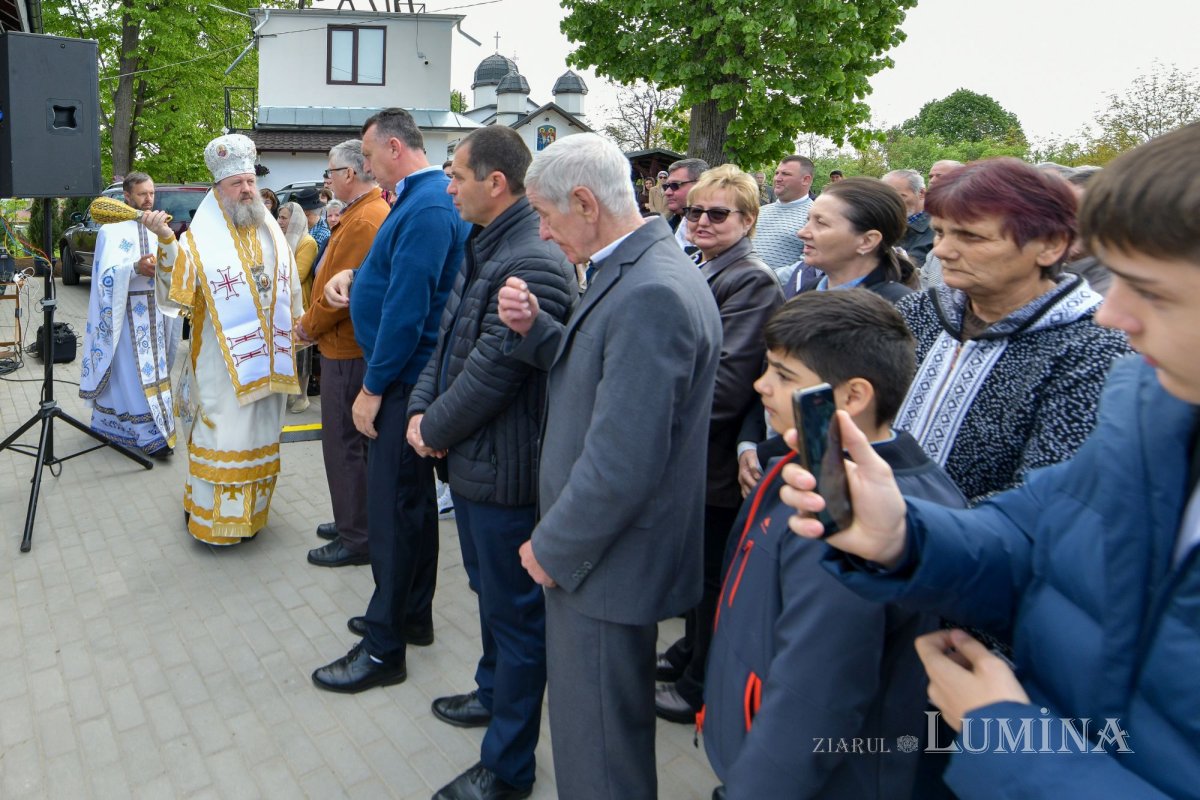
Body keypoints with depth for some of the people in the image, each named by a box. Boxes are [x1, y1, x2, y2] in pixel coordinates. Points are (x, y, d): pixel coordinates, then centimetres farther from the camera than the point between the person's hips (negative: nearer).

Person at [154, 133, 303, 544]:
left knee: (259, 433, 14)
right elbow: (177, 293, -19)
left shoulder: (272, 233, 9)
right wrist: (166, 241, -30)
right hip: (223, 360, -5)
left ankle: (250, 509, 28)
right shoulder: (202, 238, -7)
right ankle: (214, 514, 13)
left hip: (267, 357, 5)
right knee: (221, 434, 1)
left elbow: (291, 291, 17)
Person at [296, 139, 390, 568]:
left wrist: (309, 326, -7)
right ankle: (355, 521, 32)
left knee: (344, 445, -1)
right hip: (354, 345, 10)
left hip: (348, 350, -10)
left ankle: (356, 540, 9)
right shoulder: (373, 211, 13)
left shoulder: (364, 220, -20)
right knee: (357, 442, 18)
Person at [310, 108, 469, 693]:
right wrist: (353, 273, 4)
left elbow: (406, 310, -24)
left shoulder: (427, 209, -20)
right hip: (411, 375, 11)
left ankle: (384, 648, 8)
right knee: (413, 496, 18)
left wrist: (372, 388, -18)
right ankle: (413, 615, 33)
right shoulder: (422, 197, 12)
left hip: (404, 380, -11)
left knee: (392, 509, -3)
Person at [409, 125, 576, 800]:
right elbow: (450, 338, 13)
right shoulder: (487, 246, 10)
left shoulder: (534, 263, -24)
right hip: (472, 456, 10)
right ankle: (494, 692, 50)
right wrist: (422, 408, 0)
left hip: (504, 467, -10)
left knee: (515, 612, 5)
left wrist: (435, 427, -10)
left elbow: (491, 372, -24)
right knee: (490, 589, 27)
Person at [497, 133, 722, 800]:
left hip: (608, 563, -10)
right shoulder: (637, 271, 6)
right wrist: (532, 329, -3)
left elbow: (622, 463, -28)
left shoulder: (652, 295, -26)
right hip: (605, 548, 10)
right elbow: (591, 374, 14)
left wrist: (552, 548, -14)